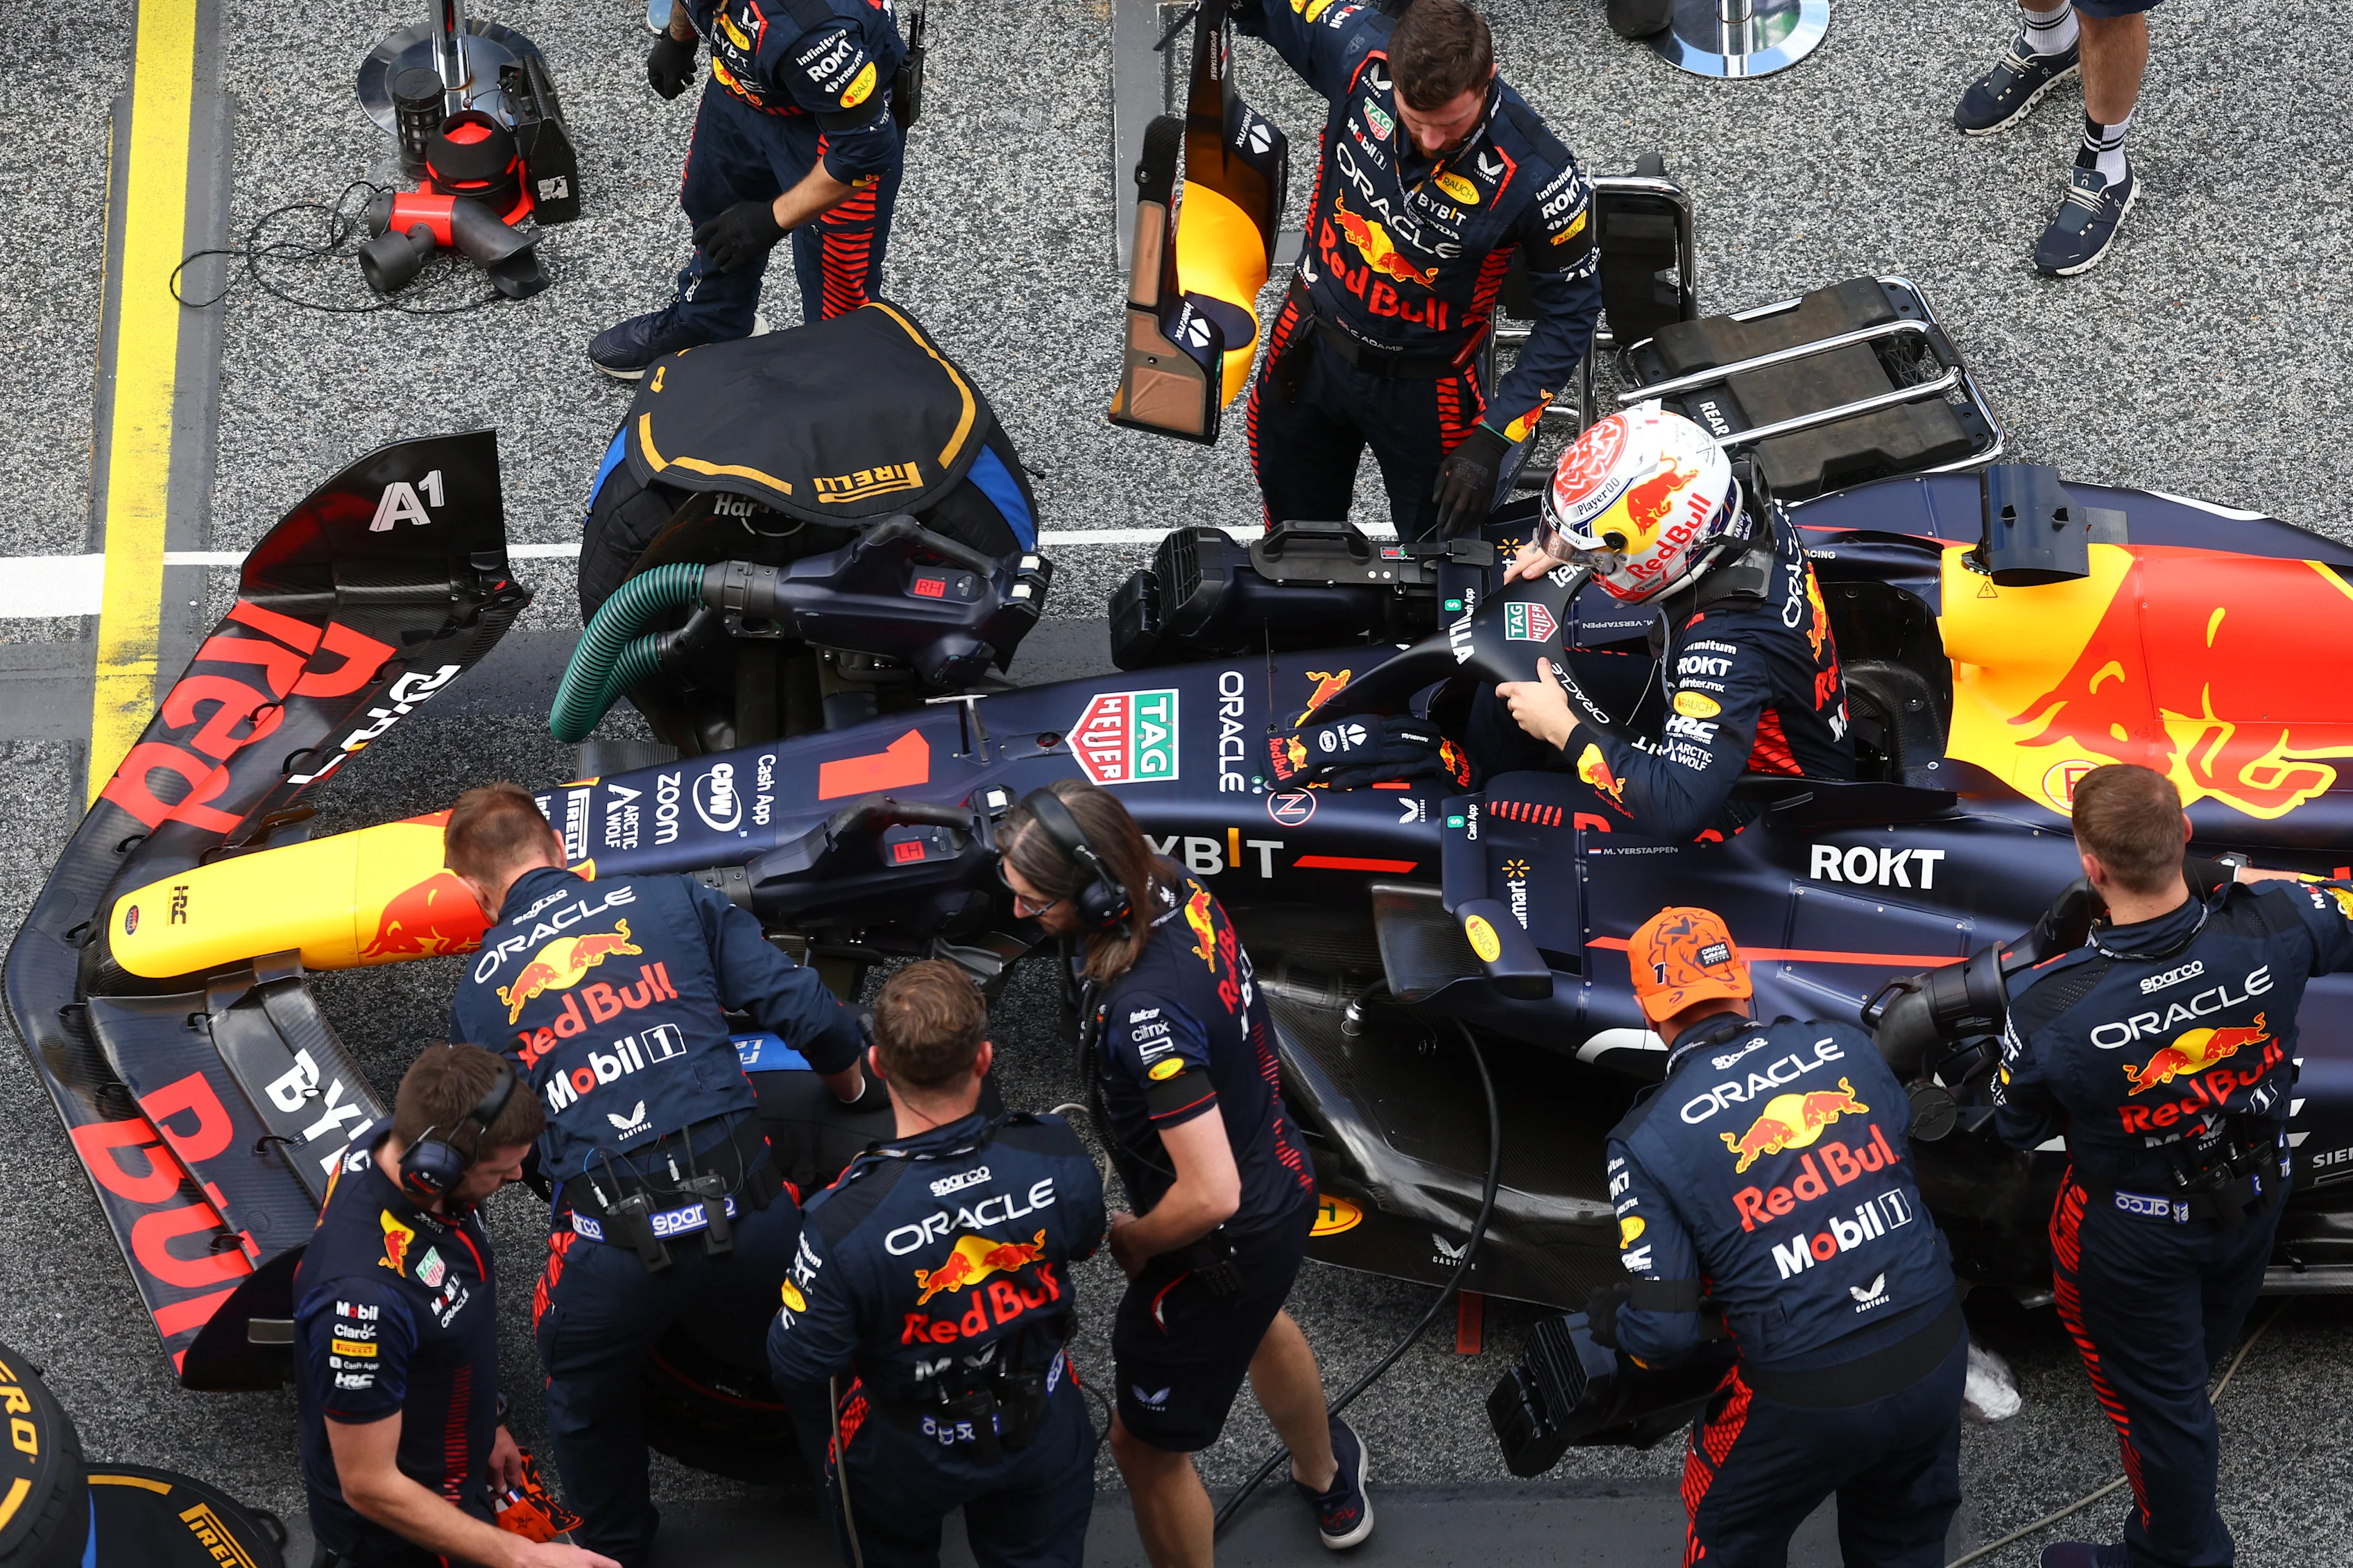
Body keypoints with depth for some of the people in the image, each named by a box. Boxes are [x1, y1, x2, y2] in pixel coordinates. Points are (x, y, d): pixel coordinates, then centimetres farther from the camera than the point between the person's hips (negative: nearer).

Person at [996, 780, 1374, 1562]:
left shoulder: (1144, 1016, -41)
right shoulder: (1180, 891, -14)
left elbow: (1210, 1195, -38)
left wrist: (1134, 1240, -18)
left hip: (1221, 1245, -10)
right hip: (1283, 1176, 10)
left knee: (1146, 1446, 11)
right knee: (1258, 1325, 40)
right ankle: (1330, 1487, 68)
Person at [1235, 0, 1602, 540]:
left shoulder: (1538, 177, -31)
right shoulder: (1359, 53, -24)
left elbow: (1570, 312, -16)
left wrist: (1494, 439, -21)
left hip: (1423, 388, -3)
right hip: (1308, 350, 3)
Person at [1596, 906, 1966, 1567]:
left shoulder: (1647, 1141, -10)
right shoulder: (1845, 1046, 0)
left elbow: (1665, 1332, -11)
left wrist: (1607, 1316, 11)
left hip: (1808, 1400, -3)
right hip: (1938, 1361, 4)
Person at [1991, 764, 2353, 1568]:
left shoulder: (2049, 1007, -37)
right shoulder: (2273, 926, -32)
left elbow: (2017, 1130, -15)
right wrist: (2246, 876, -2)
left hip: (2133, 1238, -5)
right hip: (2257, 1199, 5)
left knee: (2155, 1399, 20)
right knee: (2191, 1371, 31)